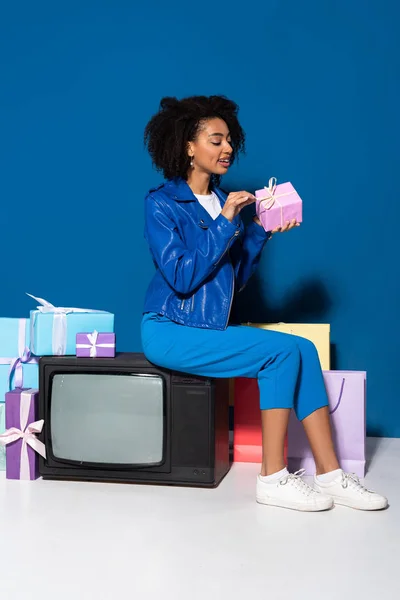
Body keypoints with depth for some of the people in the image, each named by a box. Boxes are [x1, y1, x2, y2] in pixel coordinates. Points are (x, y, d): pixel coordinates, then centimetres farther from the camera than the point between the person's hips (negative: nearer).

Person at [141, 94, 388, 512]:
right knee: (282, 352, -20)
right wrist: (225, 222, -19)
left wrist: (261, 231, -1)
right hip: (170, 332, -7)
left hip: (213, 326, 7)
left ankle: (329, 476, -9)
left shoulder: (222, 200, 11)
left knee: (304, 349, -11)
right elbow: (182, 278, -19)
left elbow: (235, 278, 11)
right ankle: (273, 480, -11)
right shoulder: (161, 203, -8)